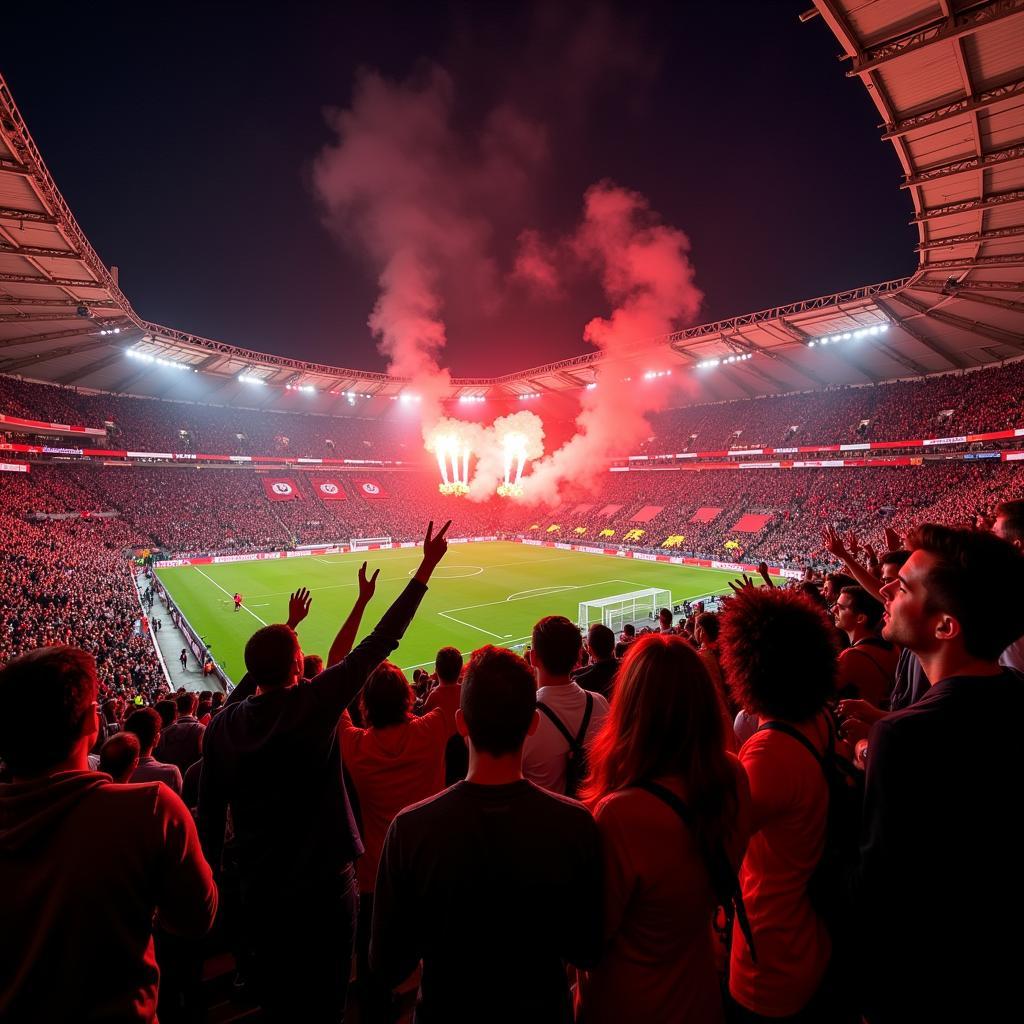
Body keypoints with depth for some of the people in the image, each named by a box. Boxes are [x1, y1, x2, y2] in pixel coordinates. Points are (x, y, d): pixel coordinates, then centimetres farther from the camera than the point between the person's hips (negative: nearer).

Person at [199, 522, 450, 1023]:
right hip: (324, 885, -4)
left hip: (258, 891, 5)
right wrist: (428, 565, -16)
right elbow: (382, 641, -21)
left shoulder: (223, 724, -11)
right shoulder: (314, 702, -22)